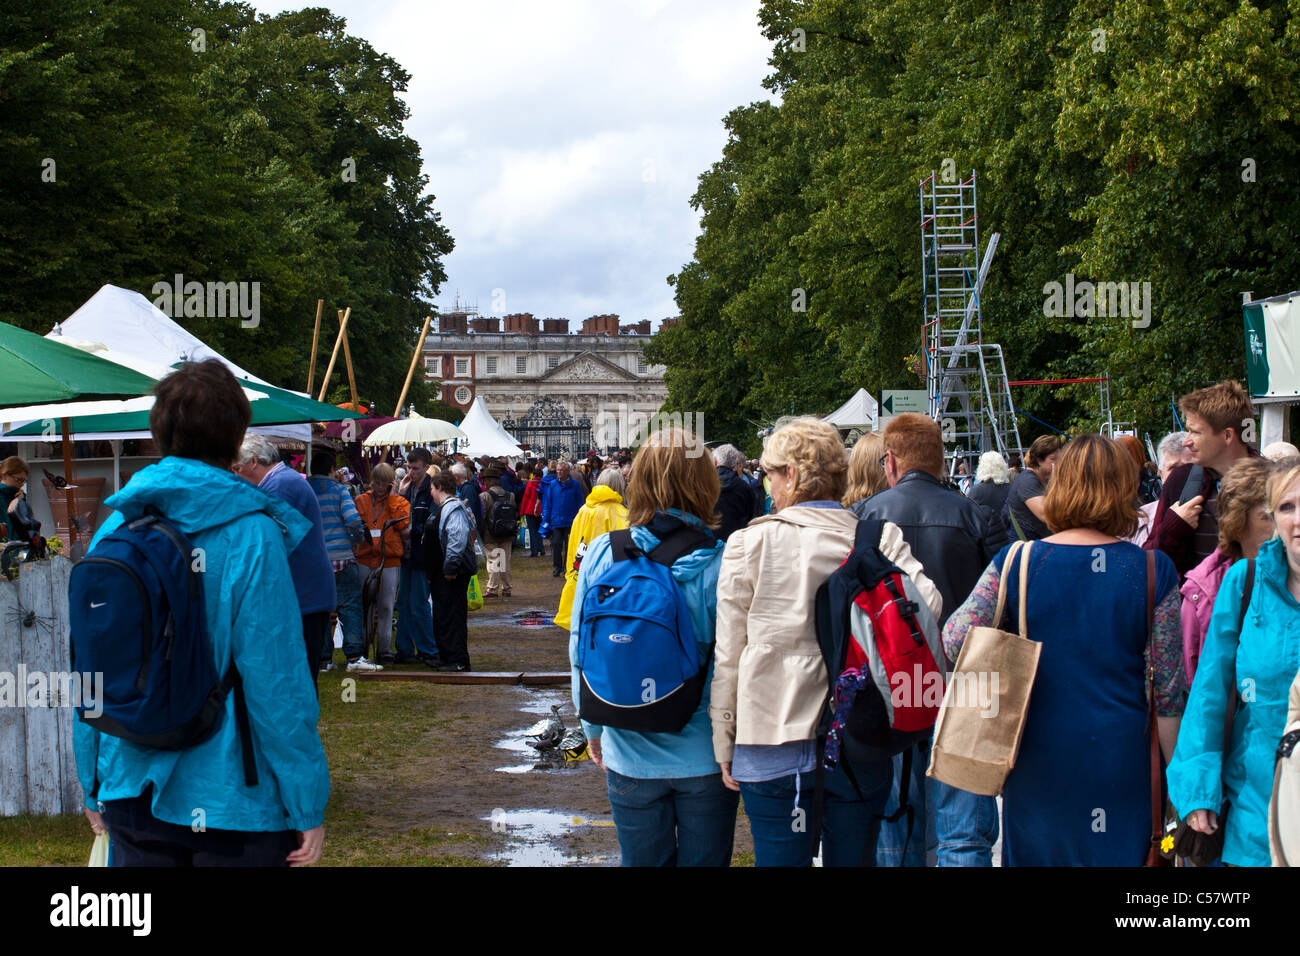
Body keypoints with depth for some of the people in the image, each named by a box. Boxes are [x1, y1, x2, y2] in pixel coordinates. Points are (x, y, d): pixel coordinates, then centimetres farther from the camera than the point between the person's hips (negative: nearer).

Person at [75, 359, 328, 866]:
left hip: (132, 799, 5)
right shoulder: (251, 537, -14)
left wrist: (93, 785, 17)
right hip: (232, 804, -4)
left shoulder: (114, 530, 1)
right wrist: (308, 806, -8)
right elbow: (277, 683, -16)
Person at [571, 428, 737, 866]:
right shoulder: (721, 562, -15)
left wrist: (593, 730, 15)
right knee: (704, 861, 12)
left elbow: (580, 650, 1)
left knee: (643, 861, 16)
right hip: (706, 754, -1)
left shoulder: (602, 554, -8)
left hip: (631, 754, 2)